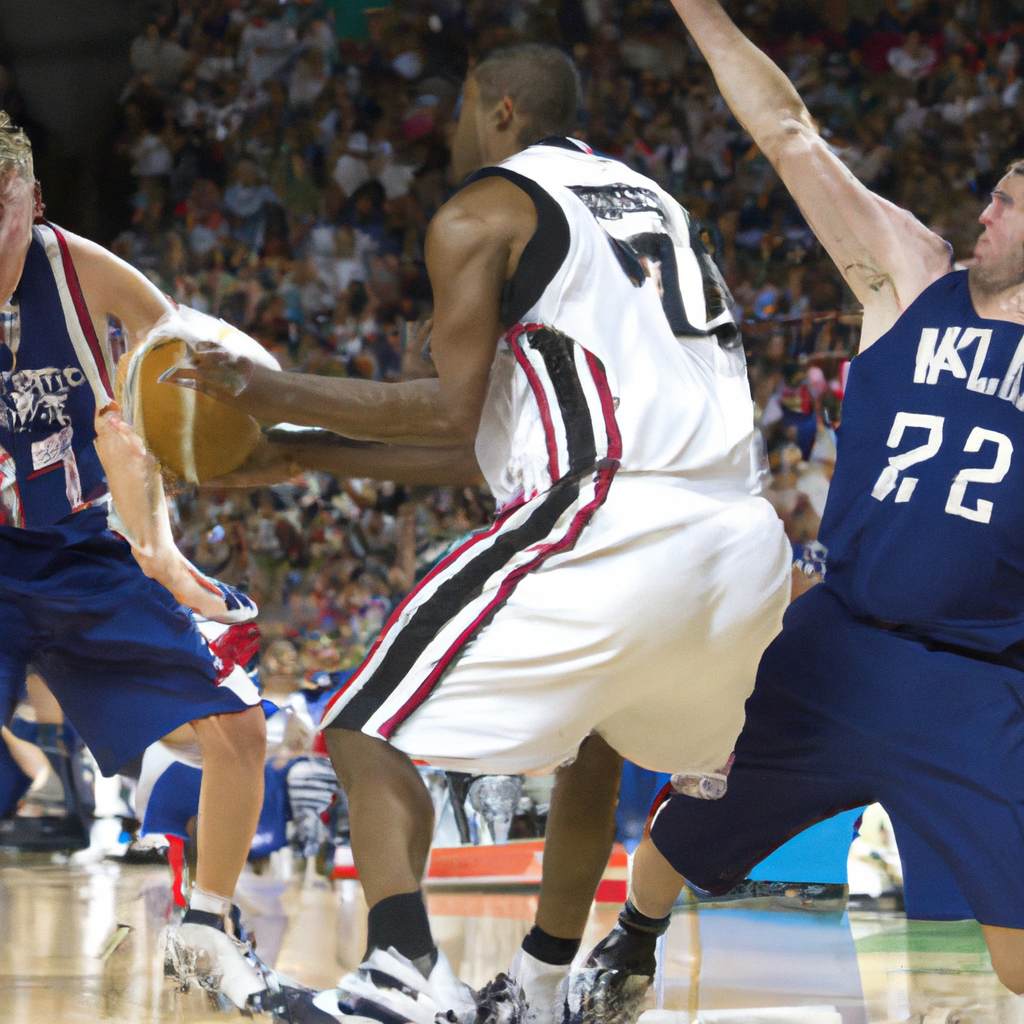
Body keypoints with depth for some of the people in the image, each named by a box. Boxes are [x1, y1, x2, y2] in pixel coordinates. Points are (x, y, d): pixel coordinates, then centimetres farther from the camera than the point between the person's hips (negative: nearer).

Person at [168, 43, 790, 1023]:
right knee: (597, 738, 33)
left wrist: (273, 393, 2)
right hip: (744, 538, 8)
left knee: (373, 732, 1)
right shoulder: (646, 201, 30)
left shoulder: (480, 214, 5)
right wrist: (303, 452, 30)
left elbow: (453, 414, -5)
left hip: (610, 527, -8)